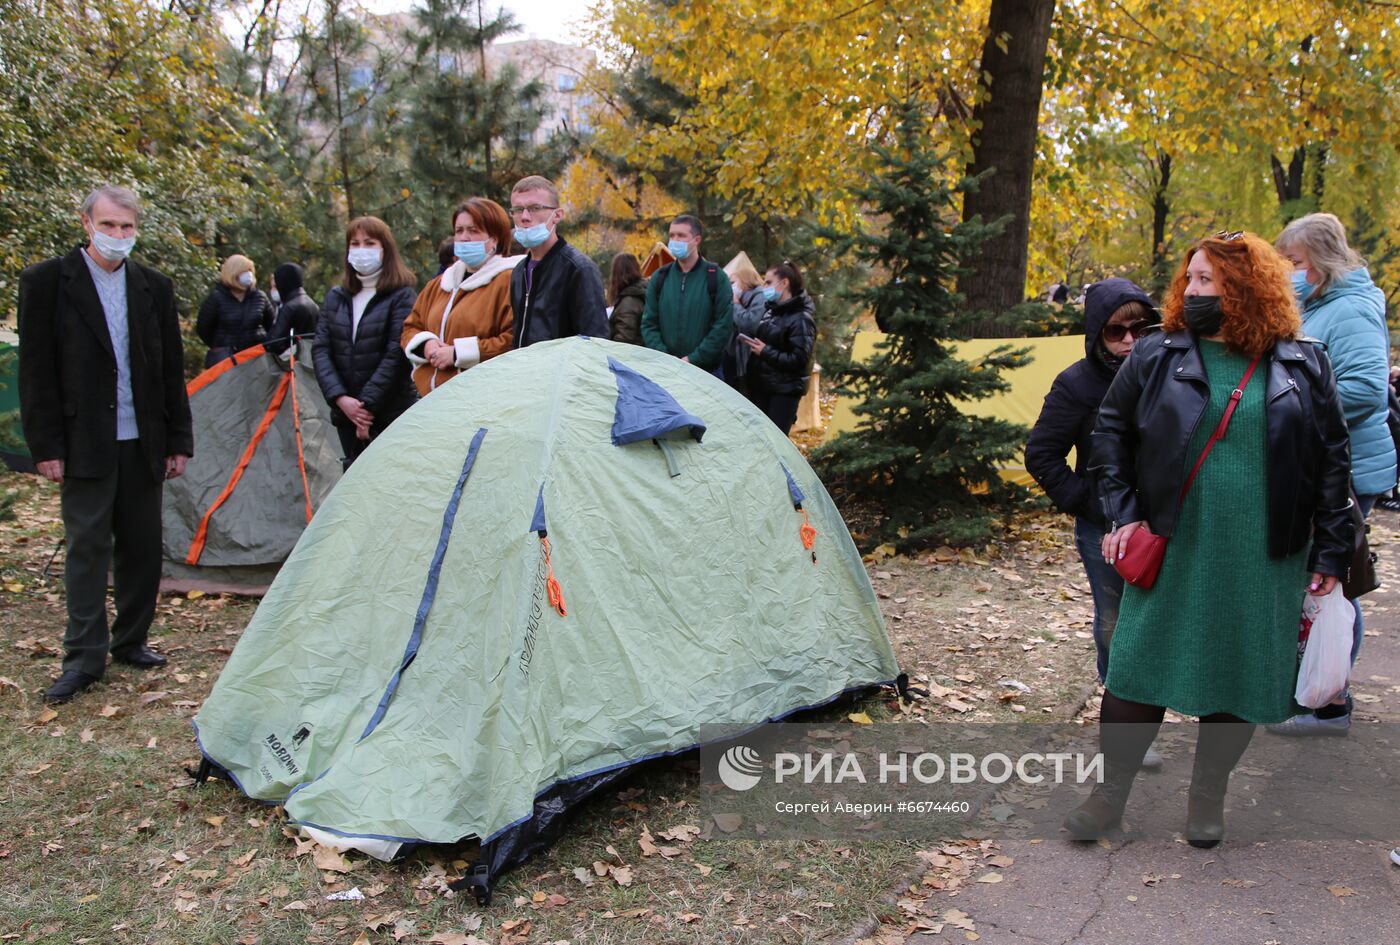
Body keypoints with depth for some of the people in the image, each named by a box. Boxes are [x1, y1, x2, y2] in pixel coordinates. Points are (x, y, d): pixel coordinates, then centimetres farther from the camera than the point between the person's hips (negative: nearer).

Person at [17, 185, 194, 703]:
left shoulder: (155, 287, 8)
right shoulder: (47, 281, -2)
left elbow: (172, 369, 10)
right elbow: (36, 370, -3)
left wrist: (178, 441, 6)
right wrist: (46, 446, -8)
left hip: (143, 441, 4)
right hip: (85, 442, -3)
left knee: (142, 544, 10)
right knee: (88, 546, 0)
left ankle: (131, 640, 24)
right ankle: (84, 656, 9)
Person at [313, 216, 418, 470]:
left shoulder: (401, 296, -2)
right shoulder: (336, 297, 13)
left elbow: (396, 354, -10)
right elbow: (321, 350, 6)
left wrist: (368, 404, -13)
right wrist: (340, 399, -8)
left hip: (391, 414, -5)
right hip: (346, 414, 5)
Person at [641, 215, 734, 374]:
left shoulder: (716, 277, -1)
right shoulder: (660, 277, 9)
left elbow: (724, 326, -7)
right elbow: (648, 324, 8)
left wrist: (693, 359, -14)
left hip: (707, 370, -2)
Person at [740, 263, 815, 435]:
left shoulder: (800, 319, -13)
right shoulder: (770, 311, 12)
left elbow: (799, 360, -19)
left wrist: (765, 352, -18)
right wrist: (751, 343, 5)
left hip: (785, 391, -8)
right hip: (760, 387, 8)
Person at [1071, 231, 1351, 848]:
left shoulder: (1304, 366, 2)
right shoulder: (1156, 356, 1)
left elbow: (1332, 461, 5)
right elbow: (1111, 433, 8)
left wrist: (1330, 553, 2)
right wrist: (1123, 513, -1)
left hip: (1262, 561, 1)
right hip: (1171, 553, 0)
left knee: (1238, 680, 9)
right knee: (1139, 668, 2)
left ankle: (1208, 795, 29)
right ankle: (1111, 792, 17)